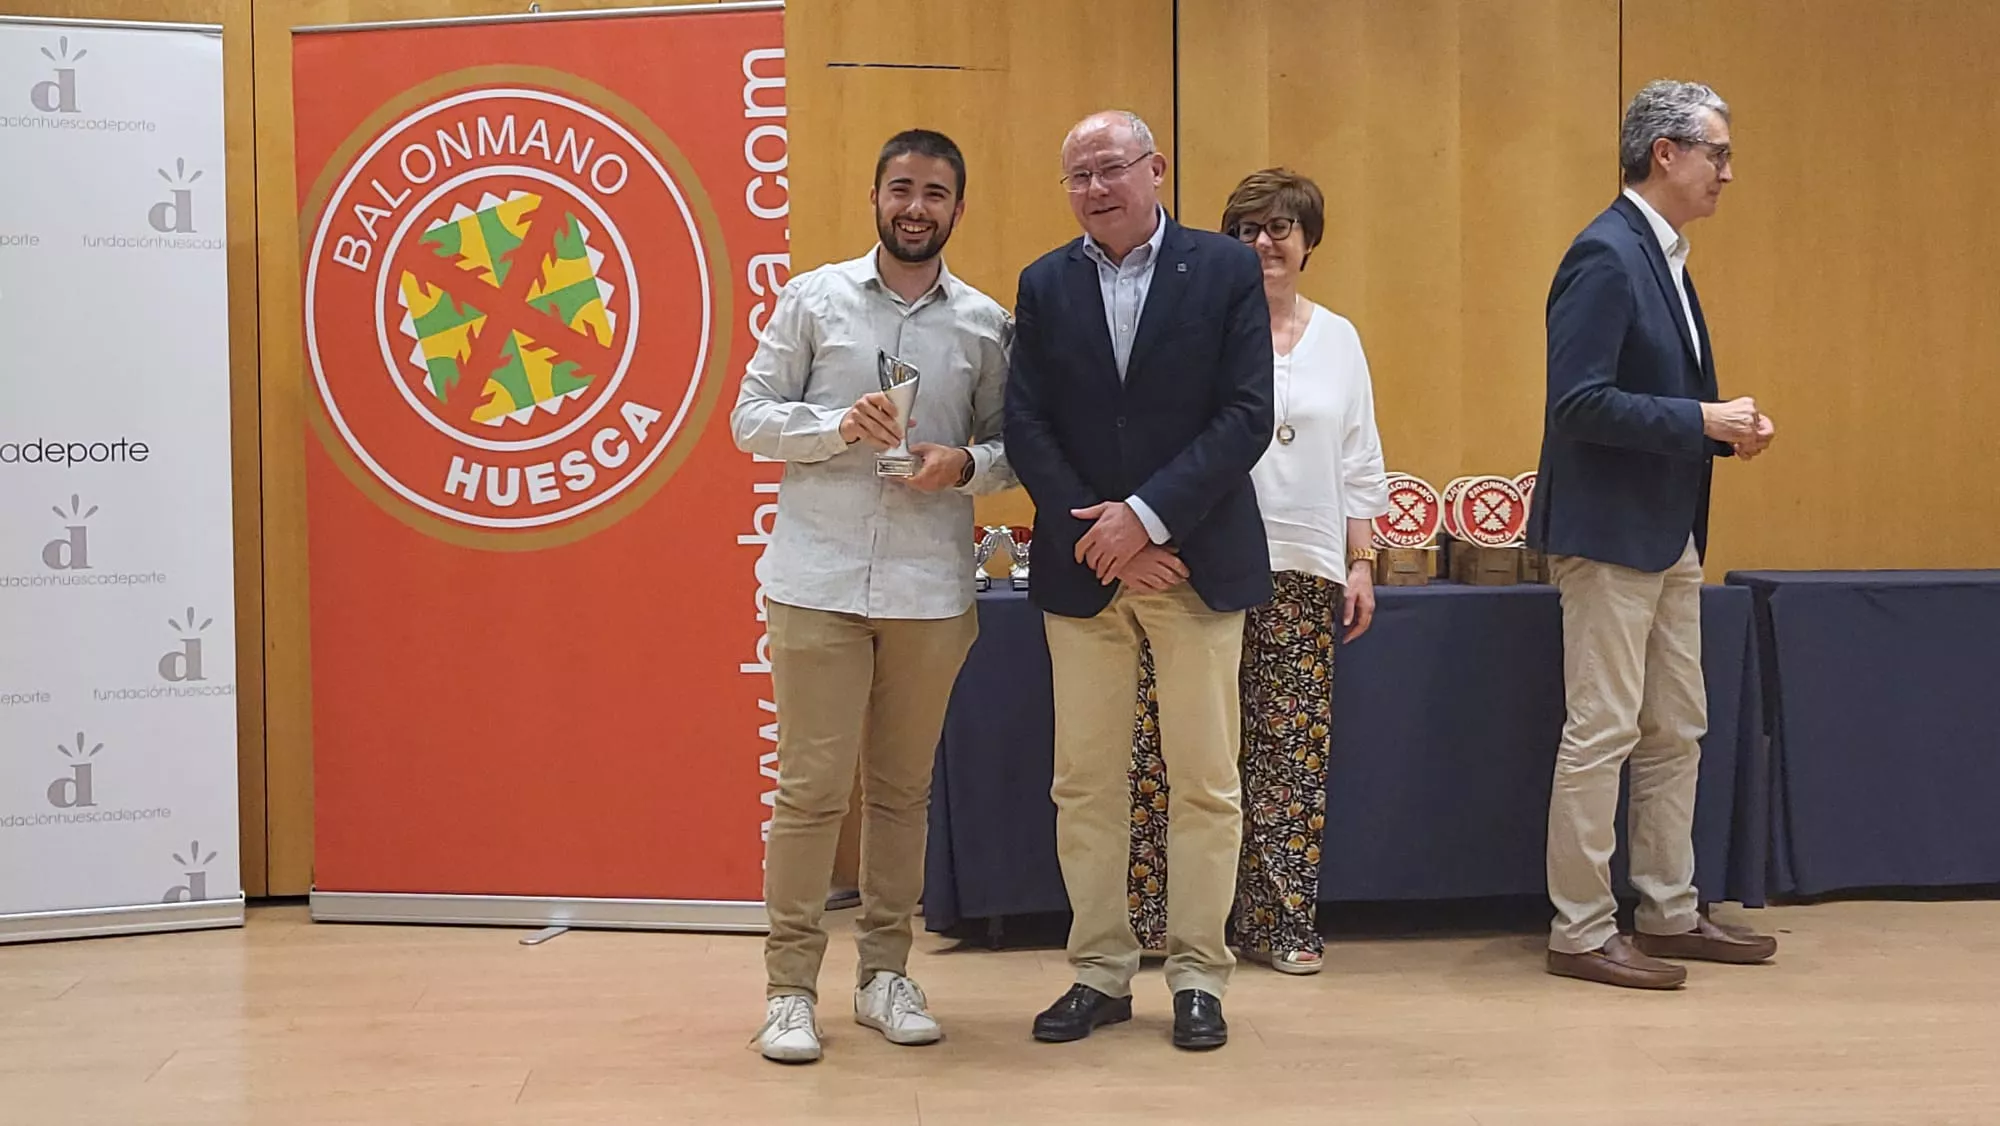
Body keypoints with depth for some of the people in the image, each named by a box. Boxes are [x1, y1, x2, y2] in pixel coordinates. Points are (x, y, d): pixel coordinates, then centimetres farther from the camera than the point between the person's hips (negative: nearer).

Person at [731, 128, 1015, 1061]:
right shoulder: (813, 298, 4)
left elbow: (1010, 445, 11)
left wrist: (965, 464, -10)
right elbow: (751, 418, 3)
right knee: (811, 784, -2)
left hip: (931, 587, 2)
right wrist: (837, 427, -14)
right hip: (818, 577, -2)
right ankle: (790, 985, 8)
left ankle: (885, 973, 23)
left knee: (902, 788, 10)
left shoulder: (986, 324, 7)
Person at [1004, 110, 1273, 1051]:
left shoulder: (1225, 269, 0)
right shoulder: (1044, 285, 8)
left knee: (1205, 783, 3)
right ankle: (1100, 972, 19)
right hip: (1081, 567, 3)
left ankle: (1198, 975, 16)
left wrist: (1148, 515, -15)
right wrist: (1104, 536, -10)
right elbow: (1025, 426, 2)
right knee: (1084, 784, 7)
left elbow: (1248, 415, -7)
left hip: (1198, 559, -2)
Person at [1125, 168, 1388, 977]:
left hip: (1302, 573, 4)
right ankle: (1153, 916, 6)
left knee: (1291, 747, 3)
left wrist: (1362, 562, 11)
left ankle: (1279, 921, 12)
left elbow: (1359, 463, 17)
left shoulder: (1338, 339, 15)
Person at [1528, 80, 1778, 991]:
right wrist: (1702, 420, -19)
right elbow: (1578, 402, -23)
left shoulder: (1663, 256, 15)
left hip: (1669, 539, 10)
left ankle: (1670, 914, 25)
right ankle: (1582, 933, 7)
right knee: (1601, 735, -3)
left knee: (1676, 734, 14)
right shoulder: (1606, 255, -15)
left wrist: (1726, 428, 4)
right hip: (1610, 533, -10)